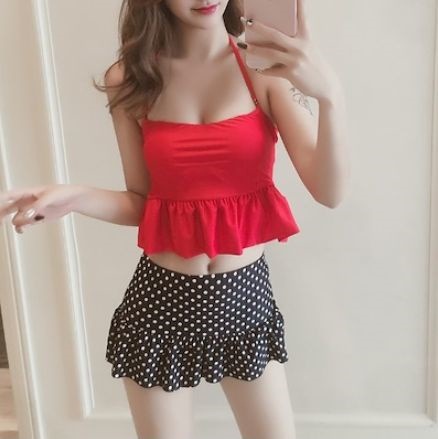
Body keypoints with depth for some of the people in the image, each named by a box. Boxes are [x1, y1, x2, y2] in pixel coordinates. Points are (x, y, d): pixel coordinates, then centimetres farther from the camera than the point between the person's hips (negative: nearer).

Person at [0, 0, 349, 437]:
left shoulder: (266, 65, -8)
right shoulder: (131, 78, -5)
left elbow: (329, 193, -15)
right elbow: (141, 204, 1)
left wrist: (329, 94, -31)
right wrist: (76, 197, -18)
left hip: (245, 295, 0)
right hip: (162, 300, 1)